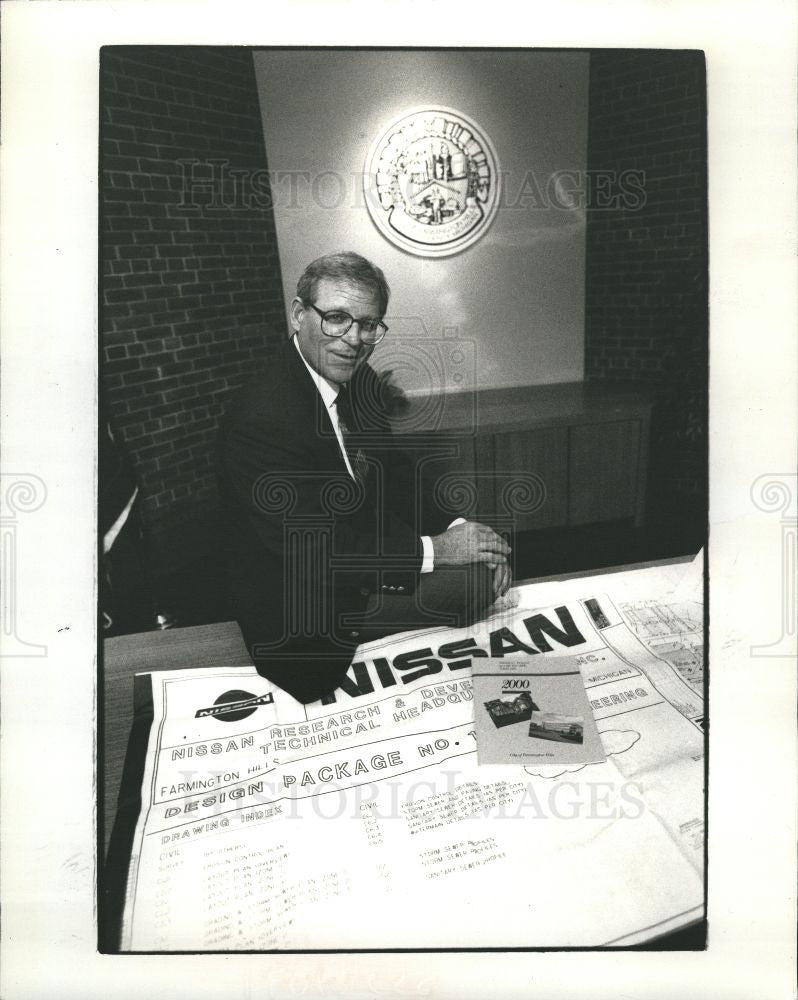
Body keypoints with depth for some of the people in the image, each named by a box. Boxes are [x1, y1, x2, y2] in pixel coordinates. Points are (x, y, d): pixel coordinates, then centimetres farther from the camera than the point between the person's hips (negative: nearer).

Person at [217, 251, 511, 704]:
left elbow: (398, 479, 6)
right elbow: (308, 550, -27)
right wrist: (433, 550, -23)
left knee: (489, 568, 3)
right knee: (476, 582, -16)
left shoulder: (362, 382, 0)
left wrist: (460, 531, -12)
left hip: (357, 553, 9)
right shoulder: (260, 419, -28)